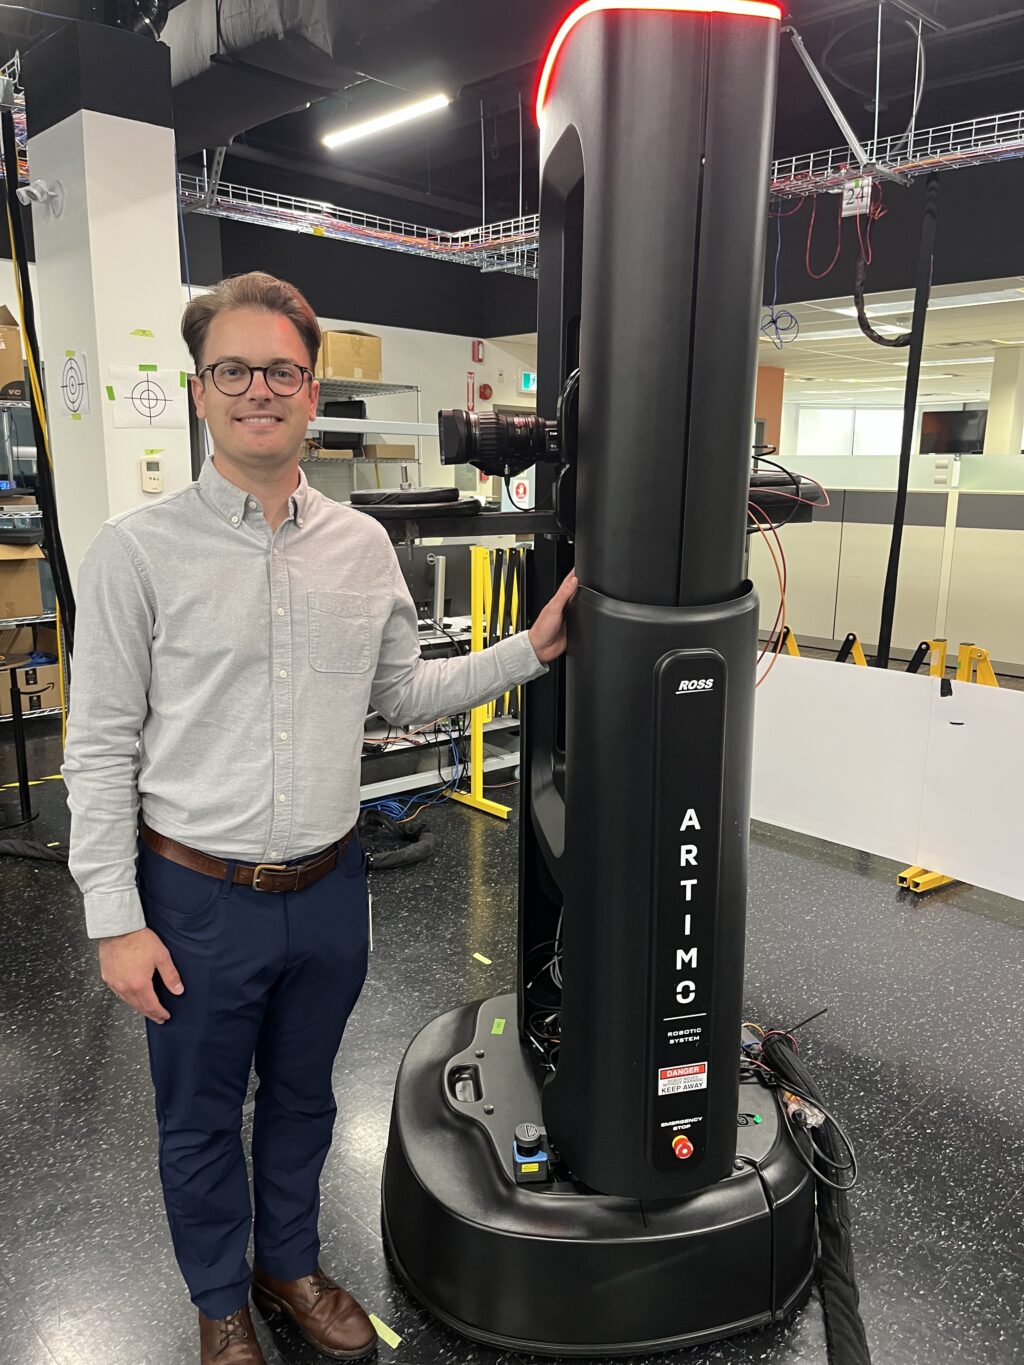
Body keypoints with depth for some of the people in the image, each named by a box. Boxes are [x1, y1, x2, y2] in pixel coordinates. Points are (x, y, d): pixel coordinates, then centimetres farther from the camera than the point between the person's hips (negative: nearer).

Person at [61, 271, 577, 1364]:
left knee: (301, 1100, 24)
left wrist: (530, 651, 0)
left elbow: (403, 693, 9)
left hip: (327, 891, 3)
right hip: (197, 899, -3)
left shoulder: (363, 546, 0)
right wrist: (116, 921, -10)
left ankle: (288, 1265, 50)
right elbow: (99, 750, -9)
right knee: (200, 1120, 19)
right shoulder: (139, 550, -11)